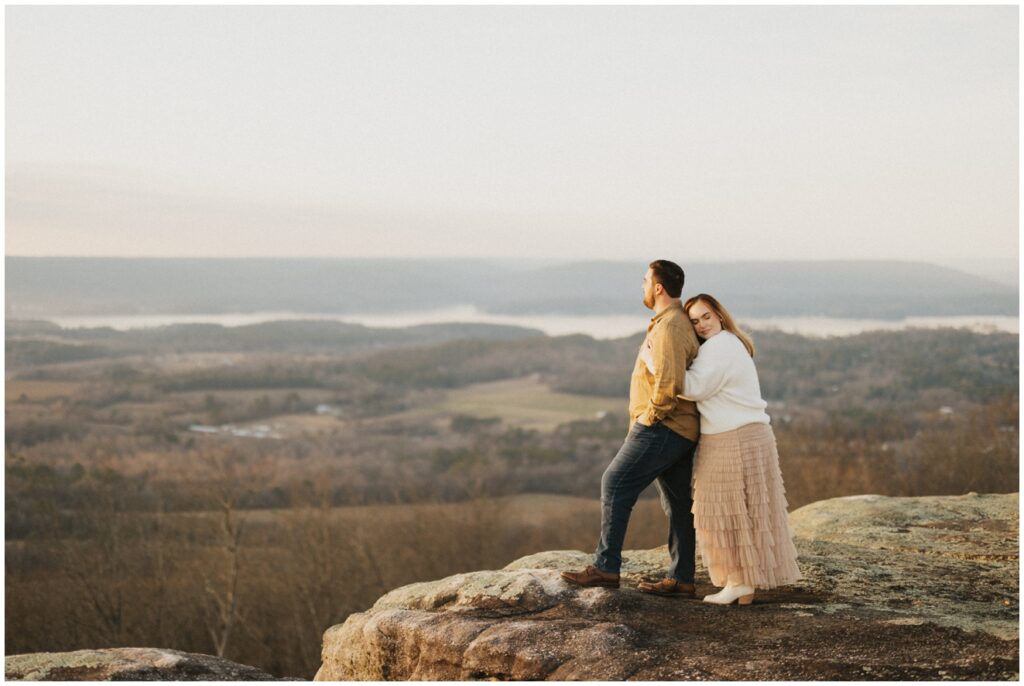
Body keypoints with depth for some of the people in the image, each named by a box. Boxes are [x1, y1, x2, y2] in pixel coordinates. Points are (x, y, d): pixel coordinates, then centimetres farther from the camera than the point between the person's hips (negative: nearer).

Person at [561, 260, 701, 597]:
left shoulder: (668, 328, -18)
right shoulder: (680, 322, 14)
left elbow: (669, 386, -25)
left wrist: (648, 417, -12)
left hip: (662, 427, -10)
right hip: (681, 430, 10)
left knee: (616, 484, -7)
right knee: (678, 502, 10)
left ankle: (606, 567, -6)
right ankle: (681, 579, 13)